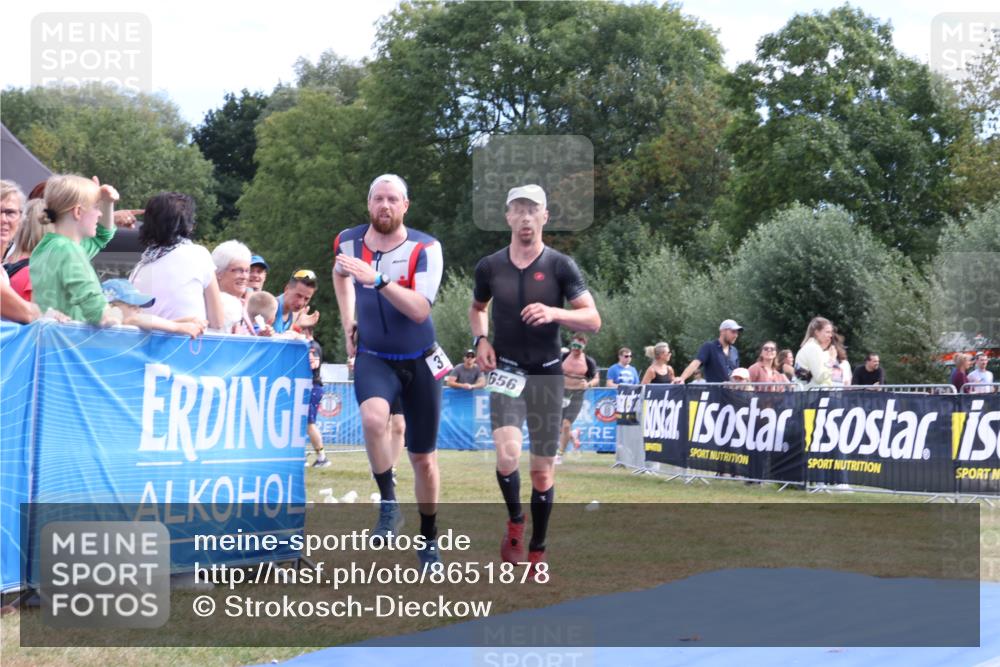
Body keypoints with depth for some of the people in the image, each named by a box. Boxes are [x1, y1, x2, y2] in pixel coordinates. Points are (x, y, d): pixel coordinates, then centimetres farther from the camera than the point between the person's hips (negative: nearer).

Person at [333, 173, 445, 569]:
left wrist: (377, 279, -38)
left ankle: (428, 540, 29)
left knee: (424, 459, 9)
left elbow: (420, 310, -28)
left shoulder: (425, 249, -15)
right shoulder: (348, 242, -5)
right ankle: (388, 505, -18)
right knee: (373, 417, -34)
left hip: (419, 362, -1)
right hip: (373, 357, 1)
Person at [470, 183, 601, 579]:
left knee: (543, 471, 5)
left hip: (547, 374, 0)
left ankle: (537, 551, 21)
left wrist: (554, 313, -26)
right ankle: (514, 520, 7)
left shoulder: (560, 266, -5)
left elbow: (593, 320, -9)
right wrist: (481, 340, 2)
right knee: (507, 454, -22)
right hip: (505, 370, 0)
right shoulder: (490, 267, 2)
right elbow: (477, 308, 22)